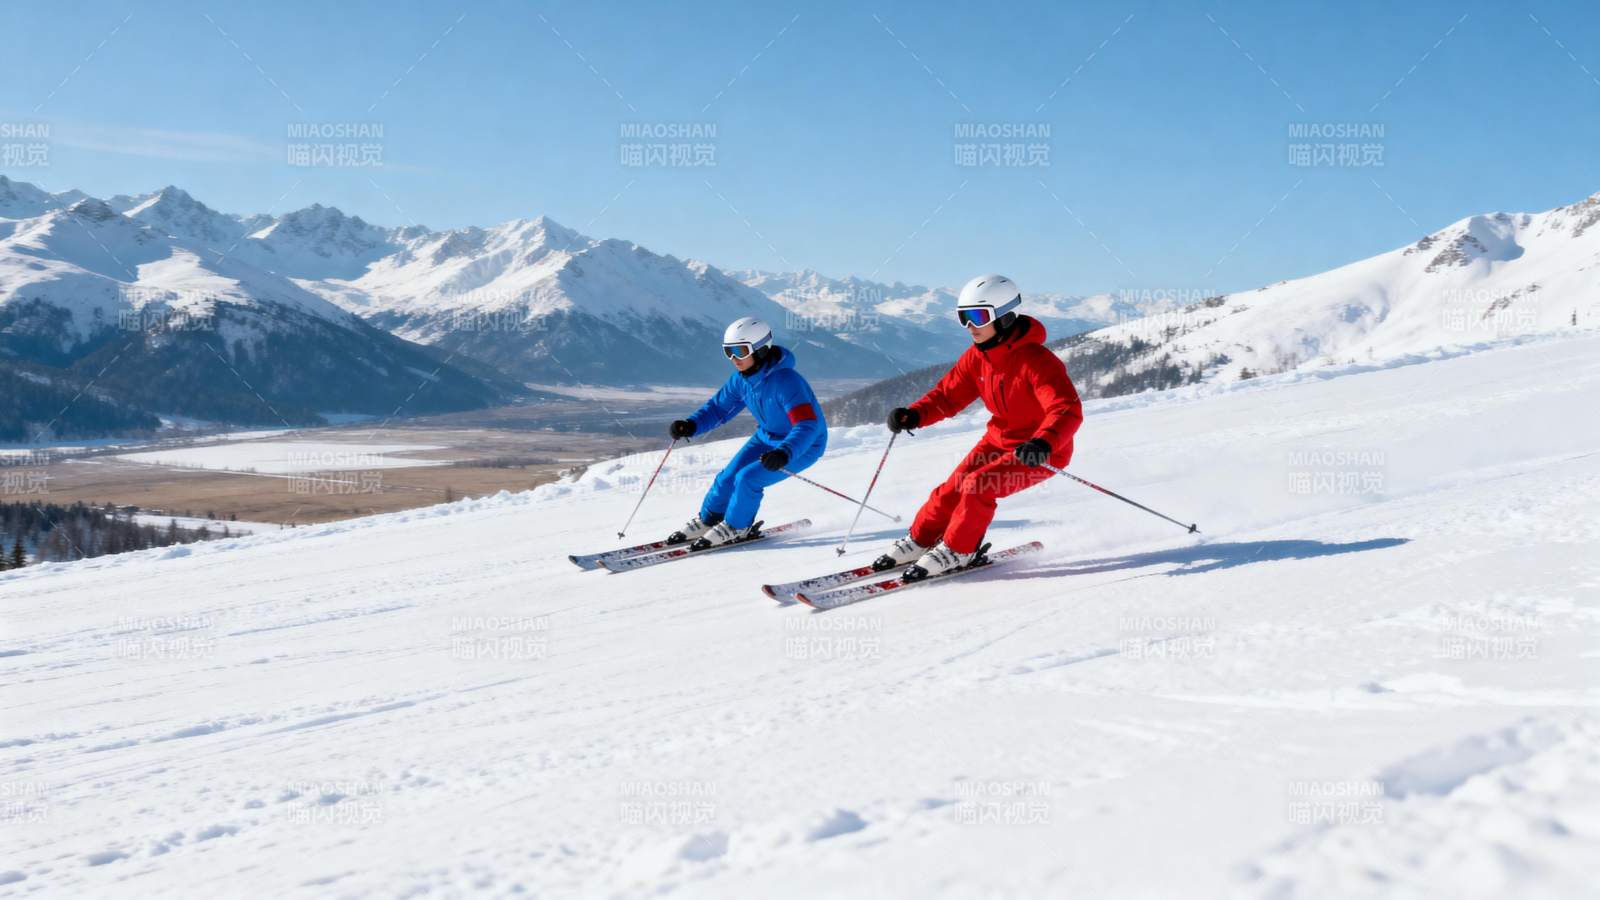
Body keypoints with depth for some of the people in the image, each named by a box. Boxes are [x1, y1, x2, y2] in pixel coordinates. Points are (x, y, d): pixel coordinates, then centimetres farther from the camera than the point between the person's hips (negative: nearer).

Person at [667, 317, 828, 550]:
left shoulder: (785, 381, -35)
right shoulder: (741, 378, -11)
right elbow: (719, 406, 2)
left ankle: (735, 527, 6)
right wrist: (691, 425, -16)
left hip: (803, 445, -7)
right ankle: (707, 521, 25)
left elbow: (807, 425, -42)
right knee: (728, 476, -1)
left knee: (747, 478, -19)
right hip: (767, 436, 7)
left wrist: (784, 453, -58)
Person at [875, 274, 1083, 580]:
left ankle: (957, 551, -3)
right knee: (953, 489, -2)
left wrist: (1043, 444, -57)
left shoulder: (1037, 361, -29)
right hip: (1000, 438, 7)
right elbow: (949, 394, 4)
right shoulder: (976, 357, -5)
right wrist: (915, 414, -16)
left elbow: (1068, 410, -38)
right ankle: (919, 541, 19)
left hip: (1042, 452, -7)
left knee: (977, 486, -23)